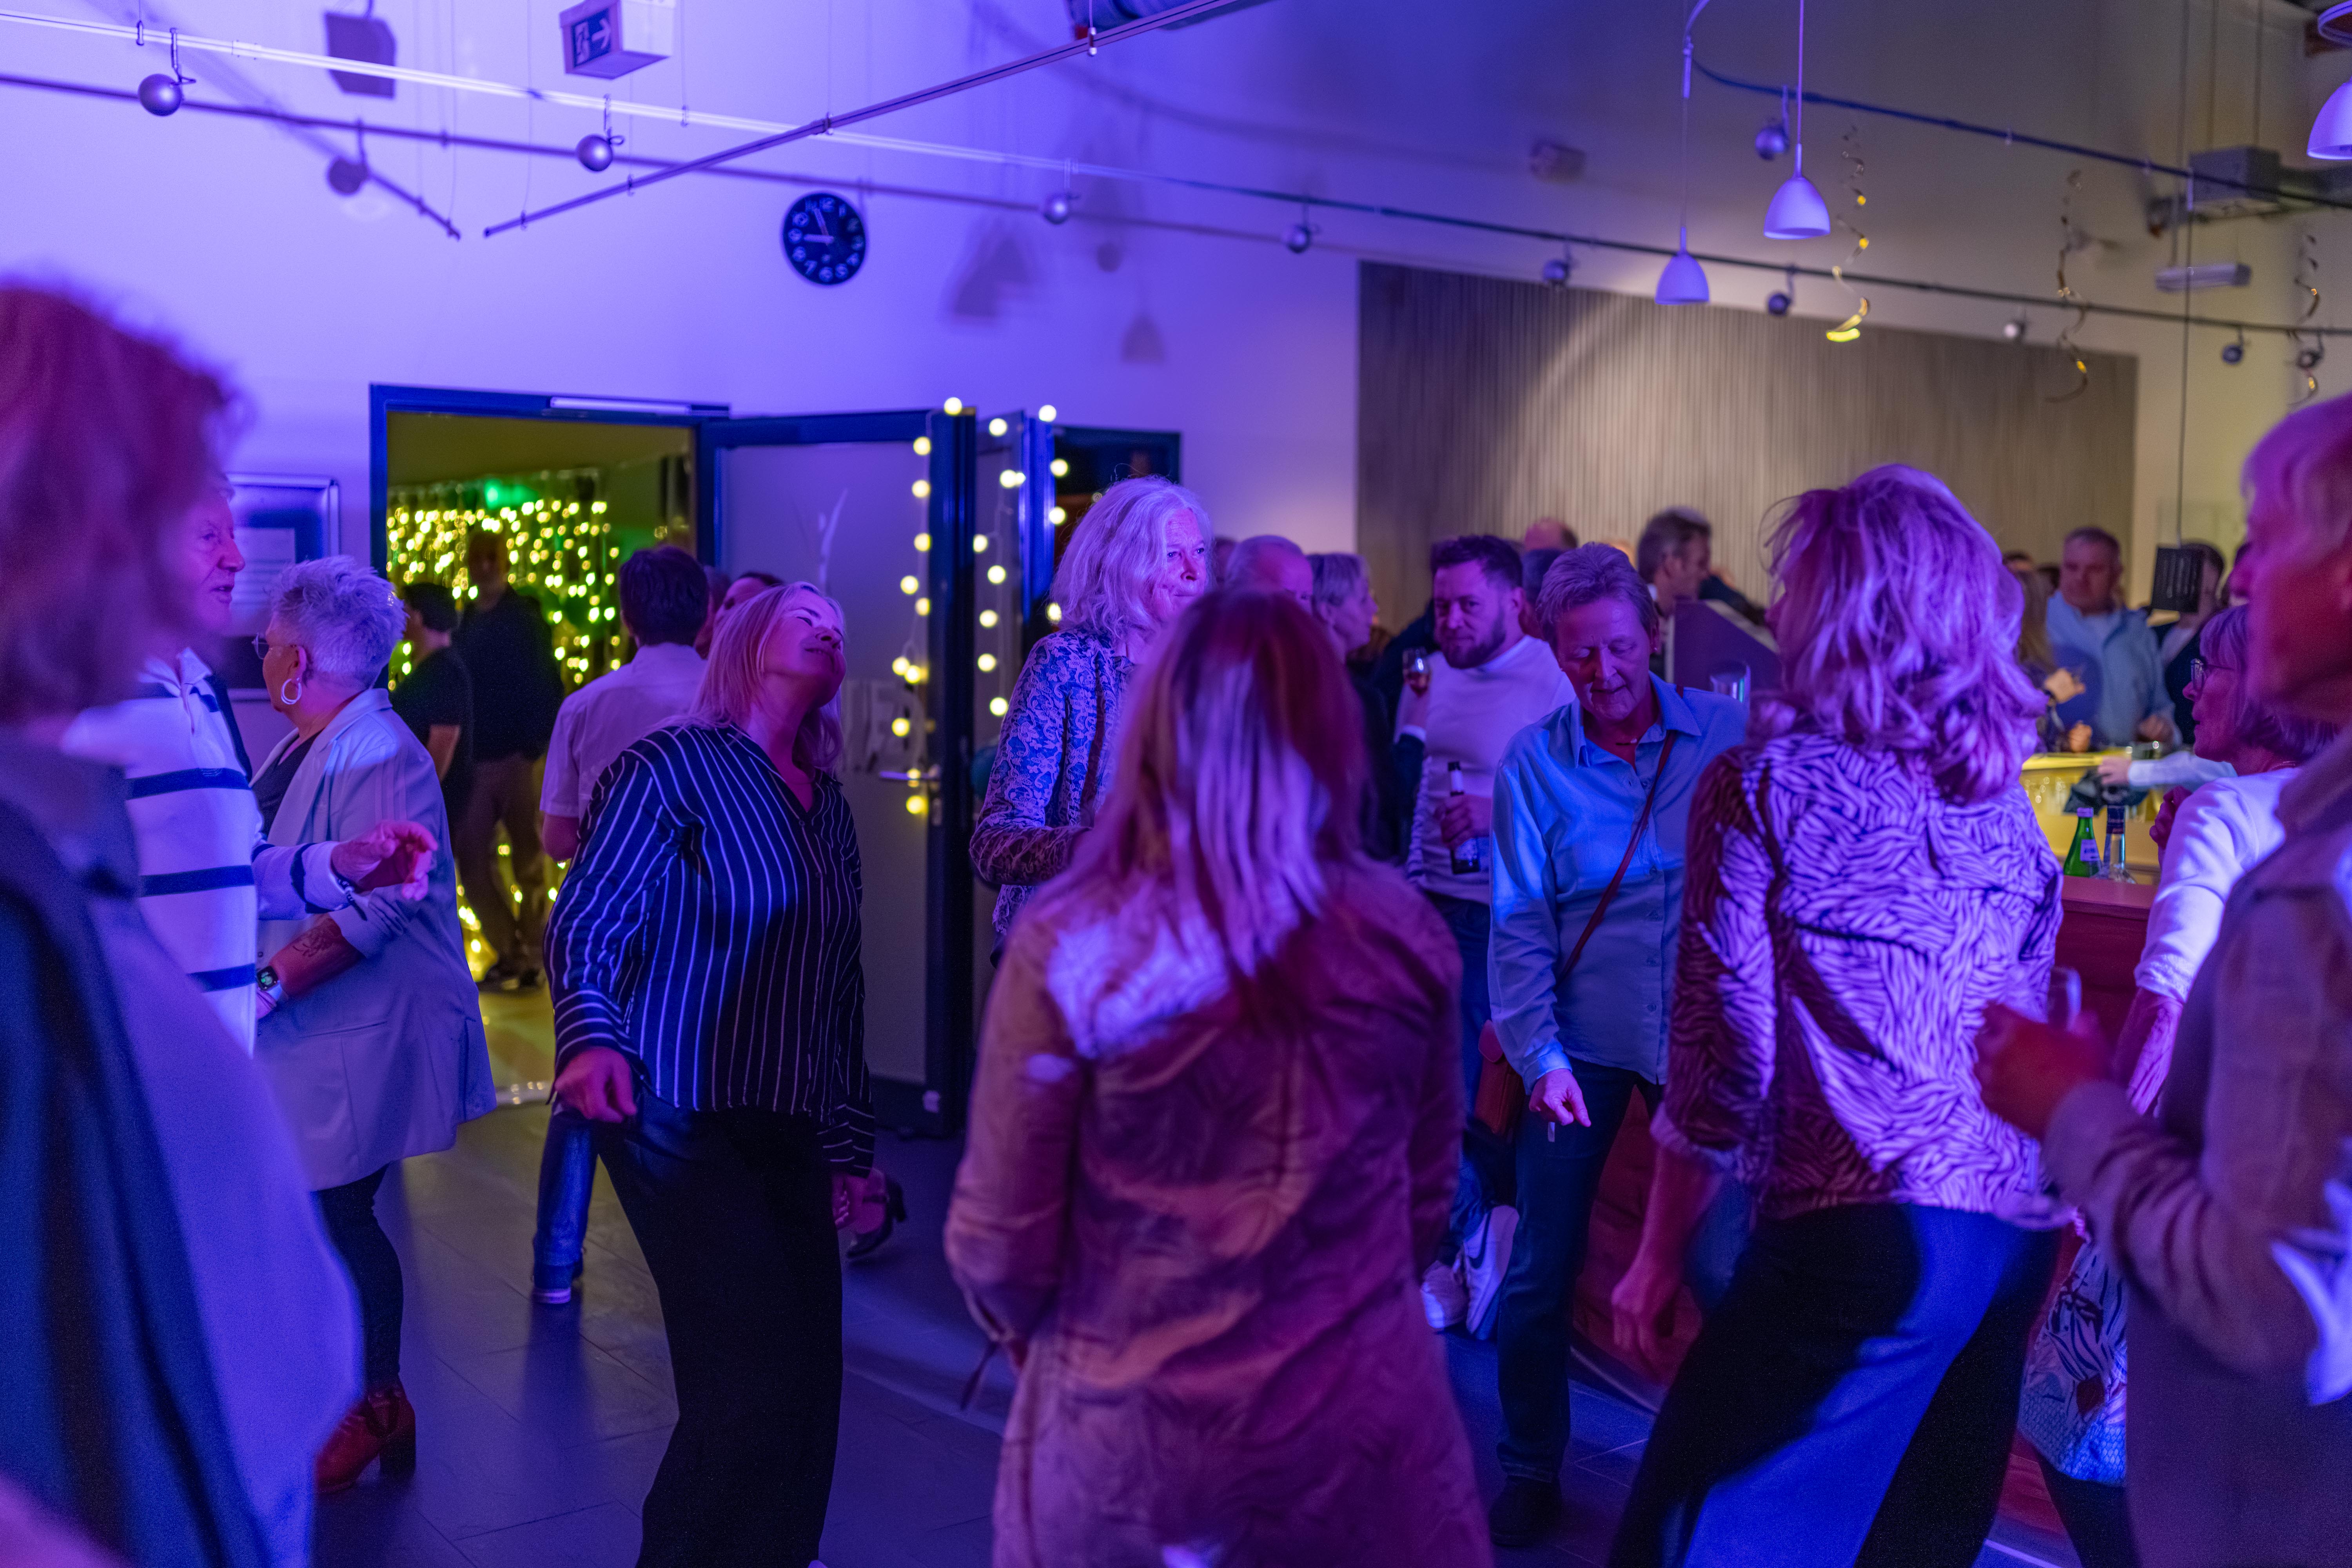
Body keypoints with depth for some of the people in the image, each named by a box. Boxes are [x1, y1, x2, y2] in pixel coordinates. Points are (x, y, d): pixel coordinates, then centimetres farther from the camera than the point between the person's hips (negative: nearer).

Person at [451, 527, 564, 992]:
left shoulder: (525, 619, -4)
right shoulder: (464, 622, 13)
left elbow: (548, 688, -9)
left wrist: (533, 748, -16)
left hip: (518, 757, -5)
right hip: (476, 758, 6)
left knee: (528, 858, 2)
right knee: (472, 856, 3)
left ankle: (530, 955, 10)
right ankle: (509, 950, 15)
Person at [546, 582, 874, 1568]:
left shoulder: (828, 808, 15)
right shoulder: (674, 767, -4)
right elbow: (586, 920, -13)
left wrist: (850, 1138, 17)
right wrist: (589, 1035, -32)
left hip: (789, 1129, 6)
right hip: (680, 1118, -6)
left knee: (808, 1373, 6)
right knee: (755, 1369, -12)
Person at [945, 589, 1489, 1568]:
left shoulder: (1069, 948, -16)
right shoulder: (1406, 937, -8)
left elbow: (999, 1238, -10)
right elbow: (1429, 1192, 5)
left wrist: (1037, 1333, 11)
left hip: (1128, 1431, -1)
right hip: (1359, 1415, 2)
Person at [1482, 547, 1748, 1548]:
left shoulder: (1724, 733, -2)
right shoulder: (1533, 762, -3)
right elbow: (1520, 926, -5)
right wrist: (1539, 1055, -13)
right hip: (1582, 1042, 0)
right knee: (1538, 1275, 4)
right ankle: (1529, 1474, 23)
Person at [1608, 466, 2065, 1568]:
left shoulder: (1766, 785, -5)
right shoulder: (2004, 799, 13)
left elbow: (1725, 1062, -6)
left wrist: (1660, 1254, 3)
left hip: (1859, 1229, -7)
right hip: (2017, 1229, 7)